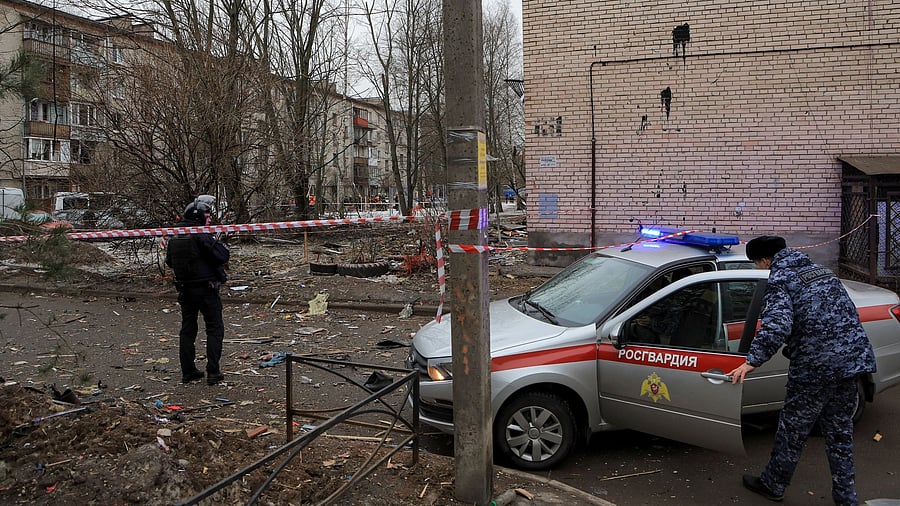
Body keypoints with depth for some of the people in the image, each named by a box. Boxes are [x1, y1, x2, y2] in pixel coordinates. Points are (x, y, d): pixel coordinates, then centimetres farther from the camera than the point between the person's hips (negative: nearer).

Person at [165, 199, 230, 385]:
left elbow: (169, 261, 18)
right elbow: (223, 256, -18)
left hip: (185, 290, 7)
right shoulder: (201, 235, -16)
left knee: (187, 329, 13)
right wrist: (214, 241, -4)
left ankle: (188, 371, 18)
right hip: (206, 288, -7)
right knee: (215, 329, 2)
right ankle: (213, 372, 0)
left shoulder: (174, 237, 8)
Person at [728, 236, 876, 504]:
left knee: (793, 429, 8)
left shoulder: (780, 280, -9)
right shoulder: (820, 270, 16)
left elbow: (777, 326, -24)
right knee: (840, 432, 17)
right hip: (851, 358, 7)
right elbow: (846, 313, 23)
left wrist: (751, 362, -24)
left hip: (816, 367, -7)